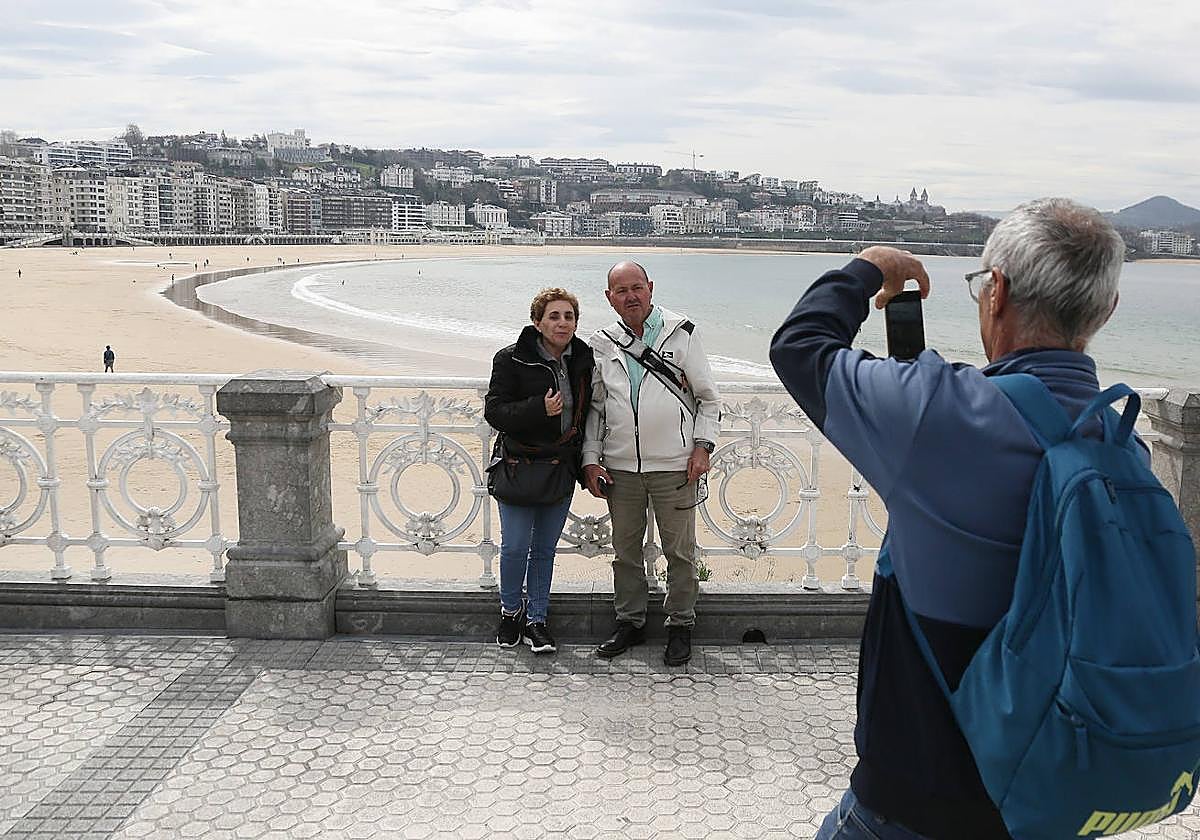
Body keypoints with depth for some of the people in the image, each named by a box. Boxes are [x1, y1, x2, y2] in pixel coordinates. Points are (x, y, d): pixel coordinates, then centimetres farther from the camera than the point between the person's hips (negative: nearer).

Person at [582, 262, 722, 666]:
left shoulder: (681, 333, -1)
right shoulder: (602, 344, 6)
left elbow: (709, 398, 4)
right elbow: (594, 407, 13)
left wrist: (703, 446, -6)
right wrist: (591, 458, 5)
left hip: (674, 465, -3)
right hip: (620, 466, 3)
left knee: (680, 551, 6)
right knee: (625, 550, 13)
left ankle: (680, 626, 21)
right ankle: (630, 622, 28)